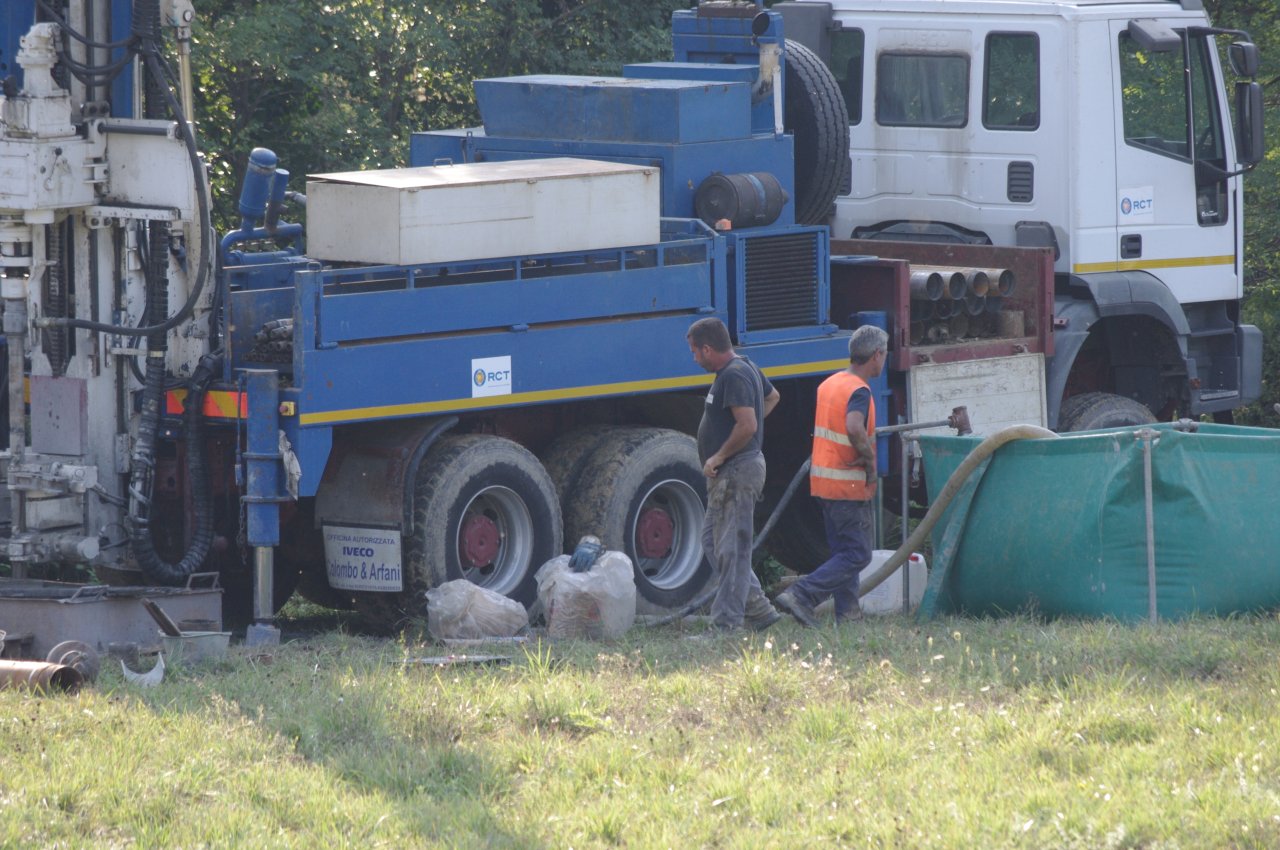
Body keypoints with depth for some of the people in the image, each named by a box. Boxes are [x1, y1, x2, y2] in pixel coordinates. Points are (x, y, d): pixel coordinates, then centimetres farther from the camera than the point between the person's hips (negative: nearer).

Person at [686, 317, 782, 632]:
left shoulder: (734, 376, -18)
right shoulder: (747, 368, 15)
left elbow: (747, 425, -28)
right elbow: (772, 397, 32)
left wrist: (719, 456, -16)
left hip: (736, 472, -11)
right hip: (729, 475, 11)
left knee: (731, 549, -8)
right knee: (713, 541, 15)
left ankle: (726, 624, -6)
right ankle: (758, 609, 17)